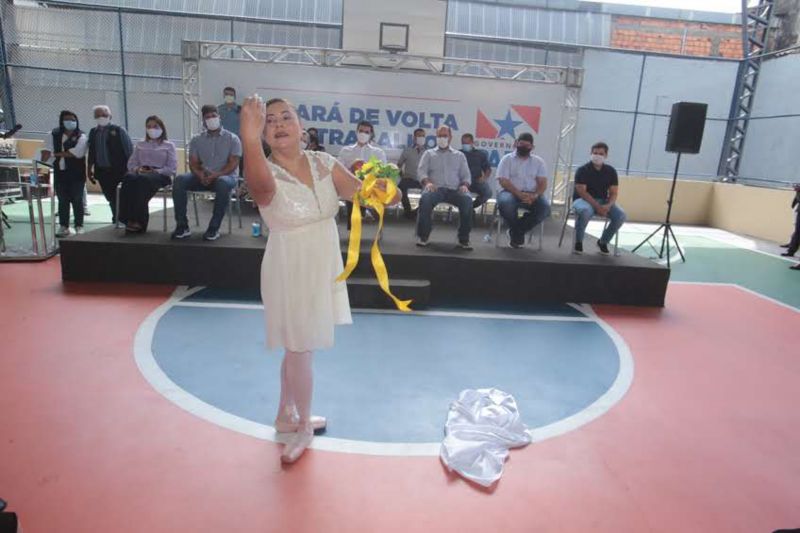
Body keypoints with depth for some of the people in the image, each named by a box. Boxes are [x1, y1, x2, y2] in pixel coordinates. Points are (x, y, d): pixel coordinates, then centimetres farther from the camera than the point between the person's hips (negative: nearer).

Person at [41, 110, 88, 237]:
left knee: (77, 200, 1)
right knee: (62, 200, 8)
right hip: (60, 173, 3)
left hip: (76, 173, -3)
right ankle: (63, 227, 15)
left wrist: (55, 154, -10)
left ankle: (79, 226, 9)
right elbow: (46, 151, 0)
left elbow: (76, 153, -17)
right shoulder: (54, 135, 7)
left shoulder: (81, 136, -3)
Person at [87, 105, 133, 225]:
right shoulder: (93, 132, 11)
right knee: (111, 197, 9)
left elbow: (129, 149, -5)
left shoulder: (118, 130, -2)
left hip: (118, 170, -4)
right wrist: (90, 169, 11)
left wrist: (129, 168, -10)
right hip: (102, 171, 4)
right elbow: (91, 152, 14)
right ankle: (116, 219, 21)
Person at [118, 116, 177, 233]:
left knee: (142, 179, -39)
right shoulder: (140, 145, 27)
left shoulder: (169, 146, 15)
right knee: (129, 177, -35)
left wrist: (156, 171, -12)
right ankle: (129, 219, -41)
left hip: (161, 175, -3)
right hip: (141, 173, 3)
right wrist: (137, 169, -5)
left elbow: (172, 168, 2)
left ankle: (139, 221, -40)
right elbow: (131, 163, 19)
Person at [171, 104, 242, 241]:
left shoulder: (232, 138, 4)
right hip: (203, 177, 4)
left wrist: (216, 175, -21)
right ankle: (182, 226, -22)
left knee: (222, 183, -41)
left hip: (226, 176, -3)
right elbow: (193, 163, 7)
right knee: (179, 180, -25)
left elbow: (233, 164, -6)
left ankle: (214, 228, -33)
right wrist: (200, 174, -17)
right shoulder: (196, 140, 14)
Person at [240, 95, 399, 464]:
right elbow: (261, 185, -42)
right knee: (300, 351, 6)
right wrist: (250, 139, -61)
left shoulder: (323, 162, -2)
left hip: (324, 267, 6)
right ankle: (303, 427, 30)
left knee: (297, 347, 20)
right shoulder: (267, 173, -18)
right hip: (290, 270, -5)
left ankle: (286, 415, 41)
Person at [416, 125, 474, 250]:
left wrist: (465, 185, -7)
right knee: (425, 198, -37)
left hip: (454, 189, 1)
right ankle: (422, 236, -23)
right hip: (435, 188, -1)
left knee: (467, 200, -32)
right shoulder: (429, 153, 21)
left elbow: (466, 174, 17)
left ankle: (464, 239, -23)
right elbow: (421, 170, 8)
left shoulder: (459, 155, 24)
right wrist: (427, 182, -15)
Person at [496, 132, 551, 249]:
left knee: (545, 208, -28)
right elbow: (503, 181, -7)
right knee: (505, 203, -37)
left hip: (531, 194, 2)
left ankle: (516, 232, -9)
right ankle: (518, 232, -9)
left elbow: (543, 182, 4)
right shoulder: (507, 159, 4)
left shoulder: (538, 161, 12)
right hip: (511, 192, -2)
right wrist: (520, 194, -22)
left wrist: (535, 195, -19)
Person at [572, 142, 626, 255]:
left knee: (621, 215, -21)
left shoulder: (611, 171, 5)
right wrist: (597, 206, -25)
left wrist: (608, 205, -19)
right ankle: (578, 241, -16)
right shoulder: (582, 170, -7)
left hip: (603, 201, 4)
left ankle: (603, 241, 1)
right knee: (585, 211, -40)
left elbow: (614, 193, 3)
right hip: (583, 200, -4)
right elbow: (582, 192, -15)